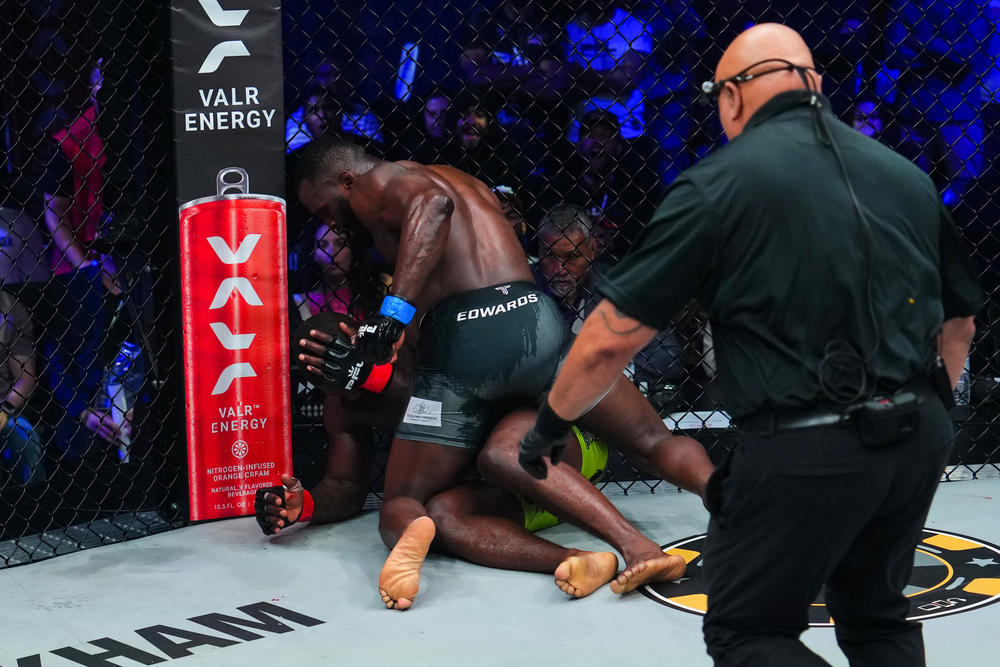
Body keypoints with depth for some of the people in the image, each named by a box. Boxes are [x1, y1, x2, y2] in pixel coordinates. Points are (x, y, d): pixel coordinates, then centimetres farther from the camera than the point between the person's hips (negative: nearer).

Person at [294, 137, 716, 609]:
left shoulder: (376, 184, 9)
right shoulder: (464, 180, 32)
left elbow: (432, 201, -15)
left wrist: (395, 309, -23)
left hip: (461, 339, -5)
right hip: (537, 320, 5)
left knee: (402, 500, 6)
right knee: (654, 443, 14)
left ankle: (411, 530, -28)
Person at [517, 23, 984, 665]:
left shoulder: (718, 184, -7)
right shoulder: (906, 175, 8)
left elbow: (610, 340, -7)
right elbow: (958, 323, 18)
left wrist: (550, 425, 9)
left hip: (803, 450, -6)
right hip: (918, 439, 6)